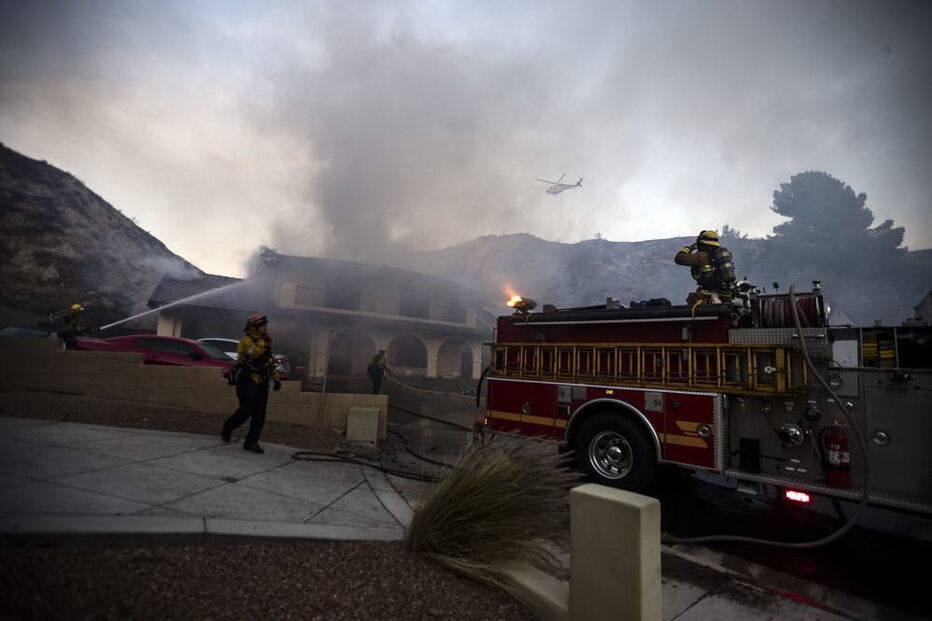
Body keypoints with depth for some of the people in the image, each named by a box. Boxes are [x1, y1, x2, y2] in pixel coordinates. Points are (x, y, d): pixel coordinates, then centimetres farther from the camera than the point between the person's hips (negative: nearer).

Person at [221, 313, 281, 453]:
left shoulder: (265, 343, 17)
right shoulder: (246, 341, -7)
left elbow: (270, 363, 25)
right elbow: (253, 352, -29)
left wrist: (276, 379, 19)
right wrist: (263, 340, -20)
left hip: (262, 384, 7)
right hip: (247, 382, -7)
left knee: (259, 414, 1)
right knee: (246, 410, -11)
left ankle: (251, 442, 9)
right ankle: (228, 427, 19)